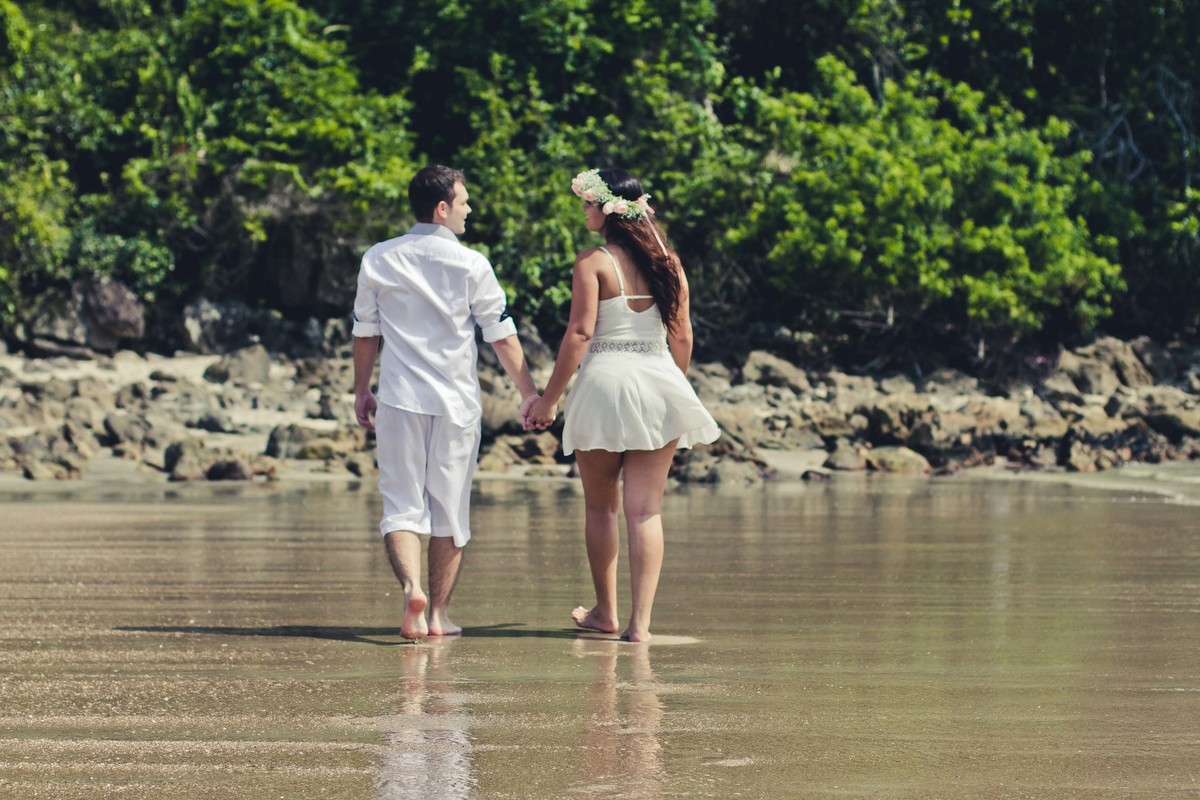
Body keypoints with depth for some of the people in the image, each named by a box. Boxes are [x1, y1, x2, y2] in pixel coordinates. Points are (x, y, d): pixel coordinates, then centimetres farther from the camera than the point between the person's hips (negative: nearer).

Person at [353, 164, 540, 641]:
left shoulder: (379, 260, 3)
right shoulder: (469, 264, -5)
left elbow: (365, 331, 10)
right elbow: (501, 334, -2)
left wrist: (361, 391, 21)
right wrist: (529, 393, 6)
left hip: (399, 400, 1)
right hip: (455, 403, -1)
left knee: (402, 505, 1)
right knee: (450, 510, 8)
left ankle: (411, 586, -24)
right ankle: (438, 614, 11)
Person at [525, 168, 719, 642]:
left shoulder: (593, 263, -8)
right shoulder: (666, 263, 6)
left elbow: (579, 334, -13)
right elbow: (682, 337, 8)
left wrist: (549, 400, -8)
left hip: (606, 382, -4)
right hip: (661, 385, 4)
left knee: (600, 506, 14)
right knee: (646, 510, 2)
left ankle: (605, 612, 22)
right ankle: (640, 622, -5)